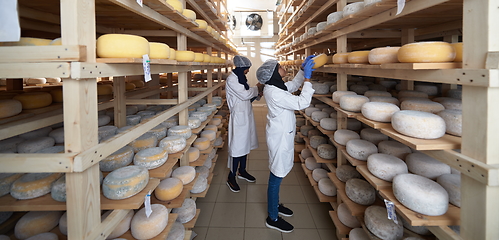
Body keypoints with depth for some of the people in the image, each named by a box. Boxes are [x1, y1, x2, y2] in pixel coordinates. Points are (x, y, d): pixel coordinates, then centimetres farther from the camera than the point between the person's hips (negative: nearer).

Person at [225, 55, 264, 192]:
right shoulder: (231, 80, -16)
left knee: (245, 145, 16)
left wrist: (257, 93, -2)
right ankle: (231, 177, 6)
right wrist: (257, 88, -7)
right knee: (238, 147, -5)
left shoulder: (241, 78, 12)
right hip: (239, 117, -9)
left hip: (246, 116, 9)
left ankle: (242, 171, 31)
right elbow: (244, 95, -21)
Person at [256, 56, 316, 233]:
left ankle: (274, 205, 42)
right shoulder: (274, 93, -27)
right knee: (276, 177, 3)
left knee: (278, 174, 23)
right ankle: (273, 218, 18)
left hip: (282, 135, 10)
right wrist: (307, 78, -24)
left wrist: (302, 70, 10)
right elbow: (302, 103, -30)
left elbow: (293, 86, 22)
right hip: (280, 137, -10)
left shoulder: (275, 87, 3)